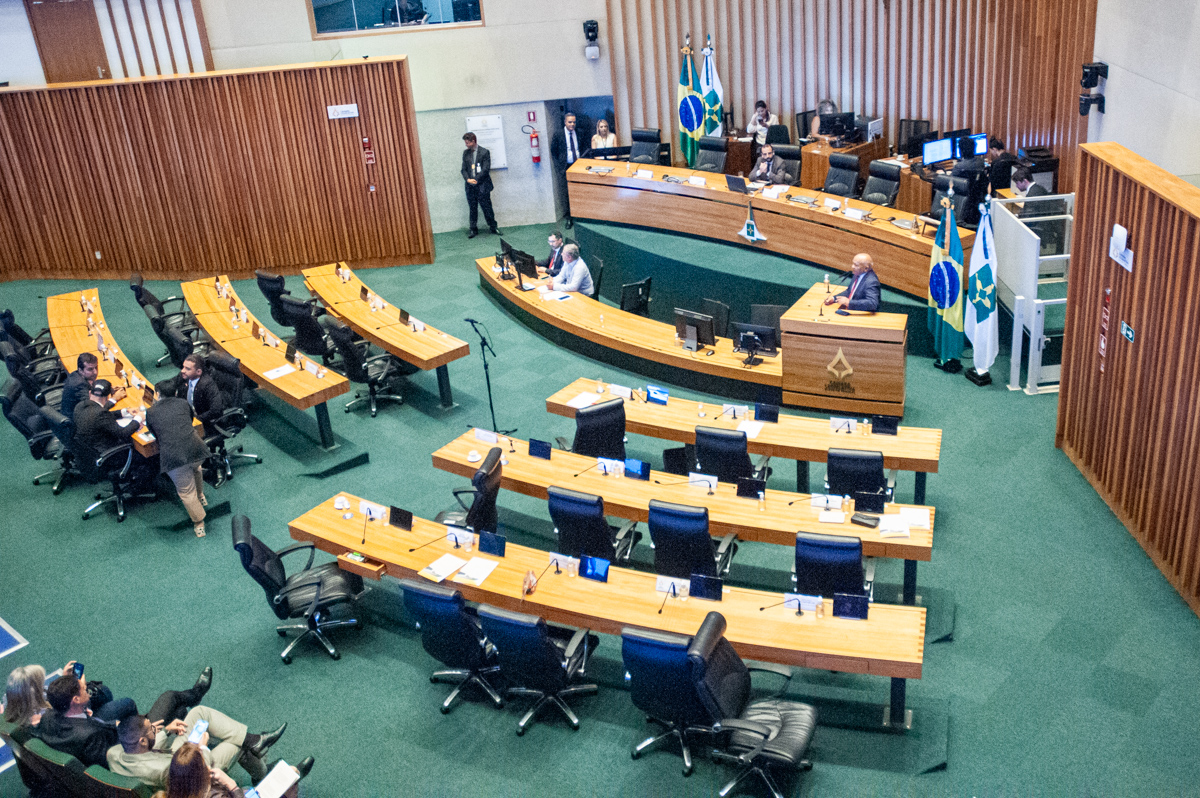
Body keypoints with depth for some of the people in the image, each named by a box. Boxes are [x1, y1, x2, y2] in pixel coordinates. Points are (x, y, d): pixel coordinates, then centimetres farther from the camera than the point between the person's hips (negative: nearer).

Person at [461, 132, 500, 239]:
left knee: (487, 208, -1)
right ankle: (473, 230, 16)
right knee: (472, 209, 8)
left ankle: (493, 228, 11)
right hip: (470, 186, 4)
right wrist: (468, 179, -10)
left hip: (482, 186, -4)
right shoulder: (465, 153, 12)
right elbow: (464, 169, 9)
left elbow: (486, 169, -10)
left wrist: (476, 180, -13)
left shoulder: (484, 152, -4)